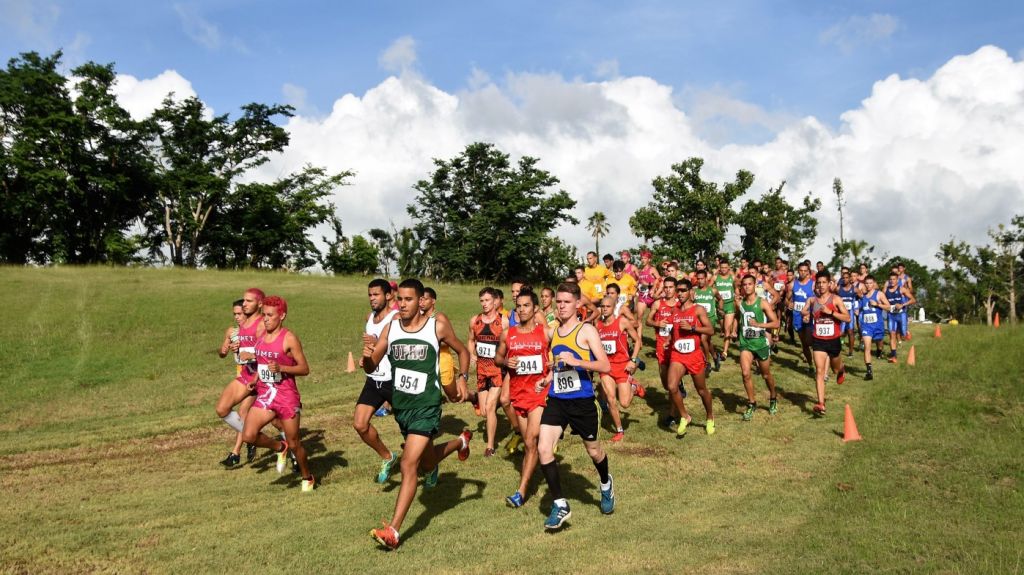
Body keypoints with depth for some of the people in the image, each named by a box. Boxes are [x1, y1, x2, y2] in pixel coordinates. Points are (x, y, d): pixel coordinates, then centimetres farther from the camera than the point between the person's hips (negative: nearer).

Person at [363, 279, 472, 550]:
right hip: (400, 405, 5)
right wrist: (367, 356, -24)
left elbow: (462, 351, 6)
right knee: (427, 464, 23)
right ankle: (461, 442, 55)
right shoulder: (390, 328, -3)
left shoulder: (437, 325, -11)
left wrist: (462, 378, -9)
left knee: (409, 463, -16)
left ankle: (393, 530, -9)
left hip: (427, 405, -5)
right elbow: (370, 368, -2)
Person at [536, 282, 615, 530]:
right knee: (544, 449, -12)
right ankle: (560, 505, -2)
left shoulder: (586, 330, -8)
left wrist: (577, 361, -27)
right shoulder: (553, 332, 10)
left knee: (593, 449, 14)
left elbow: (605, 366, -14)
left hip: (581, 400, -4)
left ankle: (606, 484, 47)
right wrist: (547, 379, 10)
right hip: (556, 399, 4)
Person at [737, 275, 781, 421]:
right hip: (745, 343, 2)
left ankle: (773, 399, 39)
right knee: (745, 373, -15)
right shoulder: (740, 303, 3)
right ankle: (752, 403, 0)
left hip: (761, 342, -2)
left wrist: (759, 325, -22)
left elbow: (776, 323, -11)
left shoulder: (762, 302, -9)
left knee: (766, 375, 13)